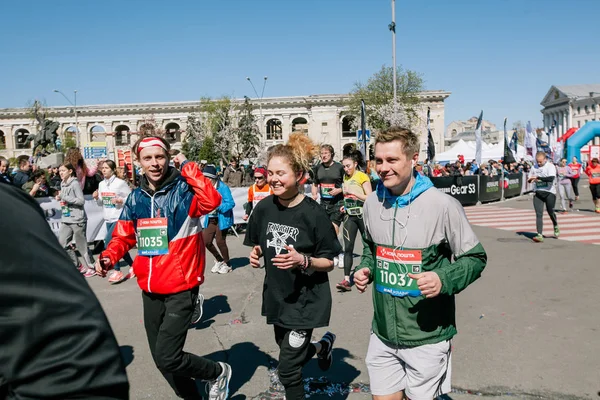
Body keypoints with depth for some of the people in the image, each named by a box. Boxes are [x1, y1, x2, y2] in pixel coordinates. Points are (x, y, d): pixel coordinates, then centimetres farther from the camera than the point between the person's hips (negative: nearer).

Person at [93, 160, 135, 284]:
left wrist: (119, 200, -22)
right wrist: (97, 198, -3)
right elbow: (101, 203, 17)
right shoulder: (101, 184, 9)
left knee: (108, 243, -15)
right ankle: (133, 266, 28)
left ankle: (117, 271, -4)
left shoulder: (120, 183, -9)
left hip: (119, 218, -7)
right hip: (108, 219, 7)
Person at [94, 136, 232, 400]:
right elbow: (124, 236, 14)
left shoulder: (183, 190, -11)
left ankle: (218, 373, 19)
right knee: (160, 358, 16)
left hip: (181, 288, -6)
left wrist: (187, 166, -24)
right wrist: (108, 257, -5)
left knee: (167, 357, -9)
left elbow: (212, 200, -32)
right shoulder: (136, 198, 6)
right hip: (150, 290, 7)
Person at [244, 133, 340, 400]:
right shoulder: (264, 208, -5)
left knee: (288, 369, -1)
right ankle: (323, 345, 55)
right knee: (289, 349, 26)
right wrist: (255, 255, -12)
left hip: (306, 299, -6)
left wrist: (303, 261, -30)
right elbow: (258, 245, 10)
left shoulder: (313, 213, -20)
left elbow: (329, 262, -13)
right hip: (276, 295, 6)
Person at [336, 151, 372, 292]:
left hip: (362, 214, -5)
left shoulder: (362, 176, -8)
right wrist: (344, 205, 9)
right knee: (348, 248, -5)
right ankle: (346, 280, -9)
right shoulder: (345, 177, 12)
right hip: (350, 215, 5)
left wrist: (352, 191, -20)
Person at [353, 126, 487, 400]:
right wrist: (366, 269, -1)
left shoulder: (442, 205, -16)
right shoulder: (372, 203, 1)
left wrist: (443, 279, -25)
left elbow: (475, 258, -7)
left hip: (427, 337, -4)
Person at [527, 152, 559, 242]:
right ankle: (540, 235, -6)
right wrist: (531, 180, -3)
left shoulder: (550, 166, -6)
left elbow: (551, 178, -22)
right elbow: (530, 179, 20)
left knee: (550, 212, 5)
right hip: (538, 193, 4)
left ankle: (556, 226, 37)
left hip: (549, 193, -4)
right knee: (539, 214, -4)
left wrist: (538, 177, -23)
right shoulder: (534, 168, 11)